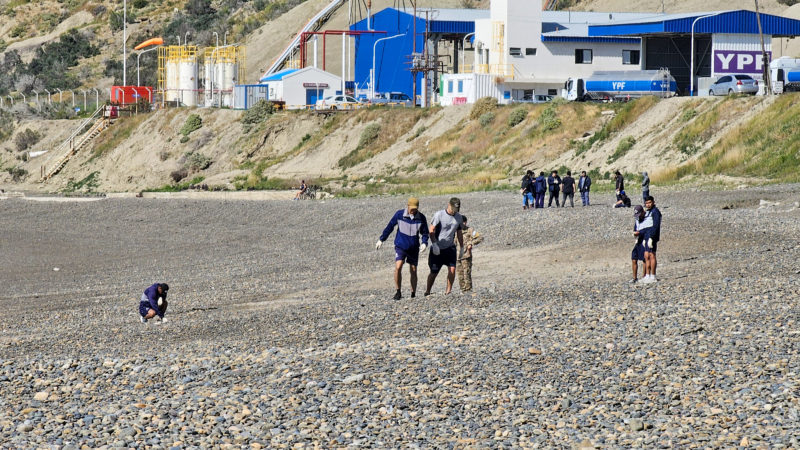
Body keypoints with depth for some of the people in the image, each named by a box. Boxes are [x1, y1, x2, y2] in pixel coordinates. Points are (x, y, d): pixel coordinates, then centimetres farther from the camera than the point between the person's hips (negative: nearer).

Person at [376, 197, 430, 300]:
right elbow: (390, 227, 3)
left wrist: (424, 243, -14)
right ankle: (397, 292, -9)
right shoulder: (399, 214, -8)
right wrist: (381, 240, 6)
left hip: (414, 248, 2)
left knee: (413, 271, 6)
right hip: (400, 246, -2)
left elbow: (425, 232, 5)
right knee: (398, 267, -19)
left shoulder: (421, 218, -5)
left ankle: (413, 294, 18)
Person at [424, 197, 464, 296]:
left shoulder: (458, 217, 6)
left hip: (450, 247, 3)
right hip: (437, 248, -3)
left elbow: (459, 234, 17)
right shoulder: (439, 215, -10)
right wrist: (434, 244, -21)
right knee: (434, 272, 1)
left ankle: (448, 291, -5)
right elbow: (431, 231, -12)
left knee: (452, 268, -14)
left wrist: (462, 248, 17)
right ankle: (427, 291, 17)